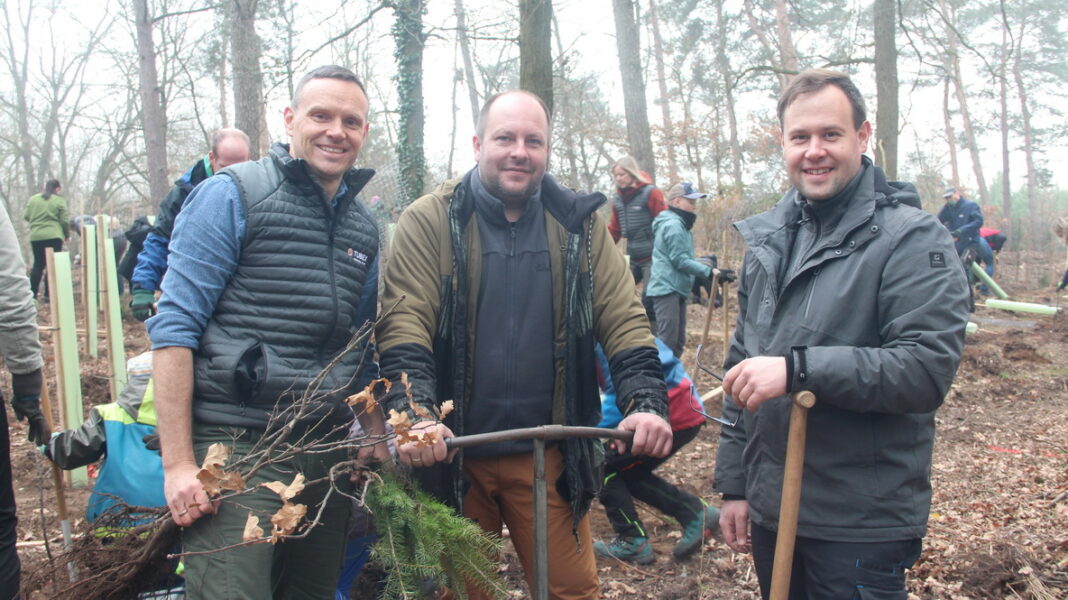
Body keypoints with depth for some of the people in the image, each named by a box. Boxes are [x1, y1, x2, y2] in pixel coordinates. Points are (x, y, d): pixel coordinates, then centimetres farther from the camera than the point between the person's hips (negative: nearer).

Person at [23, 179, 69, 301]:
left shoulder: (33, 199, 9)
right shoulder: (59, 201, -3)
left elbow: (26, 216, 10)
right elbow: (65, 220, -4)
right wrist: (67, 235, 11)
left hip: (36, 236, 4)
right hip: (53, 236, -4)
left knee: (38, 264, 12)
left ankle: (32, 294, 8)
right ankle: (49, 295, -1)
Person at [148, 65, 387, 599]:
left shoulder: (363, 226, 14)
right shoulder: (231, 196, -3)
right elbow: (174, 328, -9)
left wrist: (379, 443, 10)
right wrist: (178, 462, -14)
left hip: (327, 452, 6)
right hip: (236, 450, -6)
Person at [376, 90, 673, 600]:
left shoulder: (579, 223, 4)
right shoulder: (430, 222, -5)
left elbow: (624, 322, 1)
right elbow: (403, 326, -13)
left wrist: (646, 403, -13)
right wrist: (413, 416, -27)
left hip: (549, 458, 2)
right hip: (452, 453, -1)